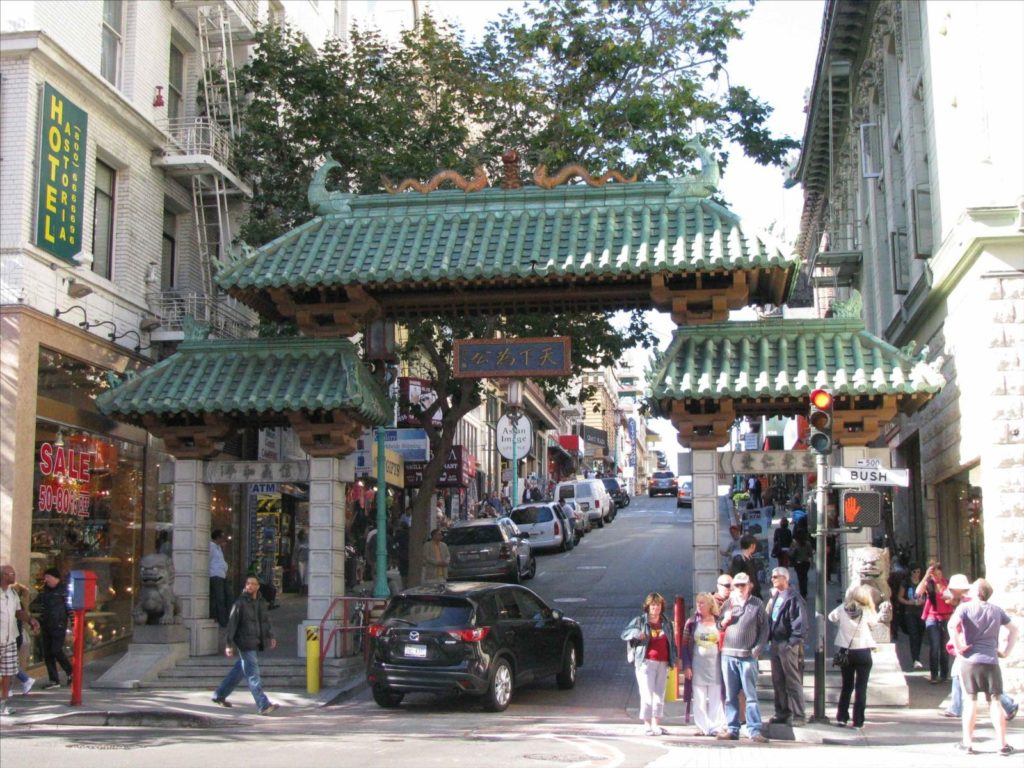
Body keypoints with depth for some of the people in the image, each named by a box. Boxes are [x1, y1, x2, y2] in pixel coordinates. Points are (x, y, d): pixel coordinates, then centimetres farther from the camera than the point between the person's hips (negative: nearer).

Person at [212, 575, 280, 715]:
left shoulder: (262, 603, 10)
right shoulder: (240, 603, -10)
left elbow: (266, 621, 20)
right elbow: (232, 624, -10)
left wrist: (271, 637, 9)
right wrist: (229, 644, -13)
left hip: (255, 643, 8)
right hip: (245, 643, -8)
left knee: (239, 670, 18)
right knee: (252, 674, -8)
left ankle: (219, 695, 33)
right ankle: (263, 705, -10)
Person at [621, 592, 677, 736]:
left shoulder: (666, 623, 15)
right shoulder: (640, 620, 3)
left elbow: (672, 641, 20)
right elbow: (624, 633, 0)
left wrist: (673, 657, 9)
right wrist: (636, 633, -20)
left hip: (663, 663, 5)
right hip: (646, 662, -5)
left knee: (660, 694, 7)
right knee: (647, 694, -7)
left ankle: (655, 725, 15)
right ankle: (647, 725, -2)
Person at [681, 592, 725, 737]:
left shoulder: (719, 621, 4)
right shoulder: (692, 622, 4)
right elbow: (684, 645, 3)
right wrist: (686, 666, -4)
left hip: (715, 663, 0)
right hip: (697, 663, 0)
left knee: (715, 697, 0)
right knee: (699, 698, 2)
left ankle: (715, 727, 4)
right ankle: (702, 727, 7)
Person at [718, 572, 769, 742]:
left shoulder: (757, 604, 4)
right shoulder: (728, 603, 12)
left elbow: (764, 629, 4)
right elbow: (718, 627, 18)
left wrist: (757, 648, -7)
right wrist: (724, 622, -4)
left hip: (748, 656, -3)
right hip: (728, 655, 3)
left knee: (751, 695, -5)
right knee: (730, 696, 6)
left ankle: (754, 730, -4)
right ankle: (732, 729, 12)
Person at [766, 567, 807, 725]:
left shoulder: (793, 598, -11)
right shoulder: (775, 597, 16)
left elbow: (800, 622, -16)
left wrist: (793, 642, -18)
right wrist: (769, 638, 10)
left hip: (788, 644, -9)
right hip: (775, 643, 9)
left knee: (793, 681, -4)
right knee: (778, 681, 12)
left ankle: (798, 715, 0)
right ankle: (782, 713, 19)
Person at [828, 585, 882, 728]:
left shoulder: (843, 609, -5)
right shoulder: (867, 612, -11)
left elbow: (832, 617, 10)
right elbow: (874, 624, 4)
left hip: (845, 652, 3)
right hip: (863, 652, -3)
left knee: (847, 686, 16)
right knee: (861, 688, 4)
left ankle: (841, 718, 14)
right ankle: (858, 721, 2)